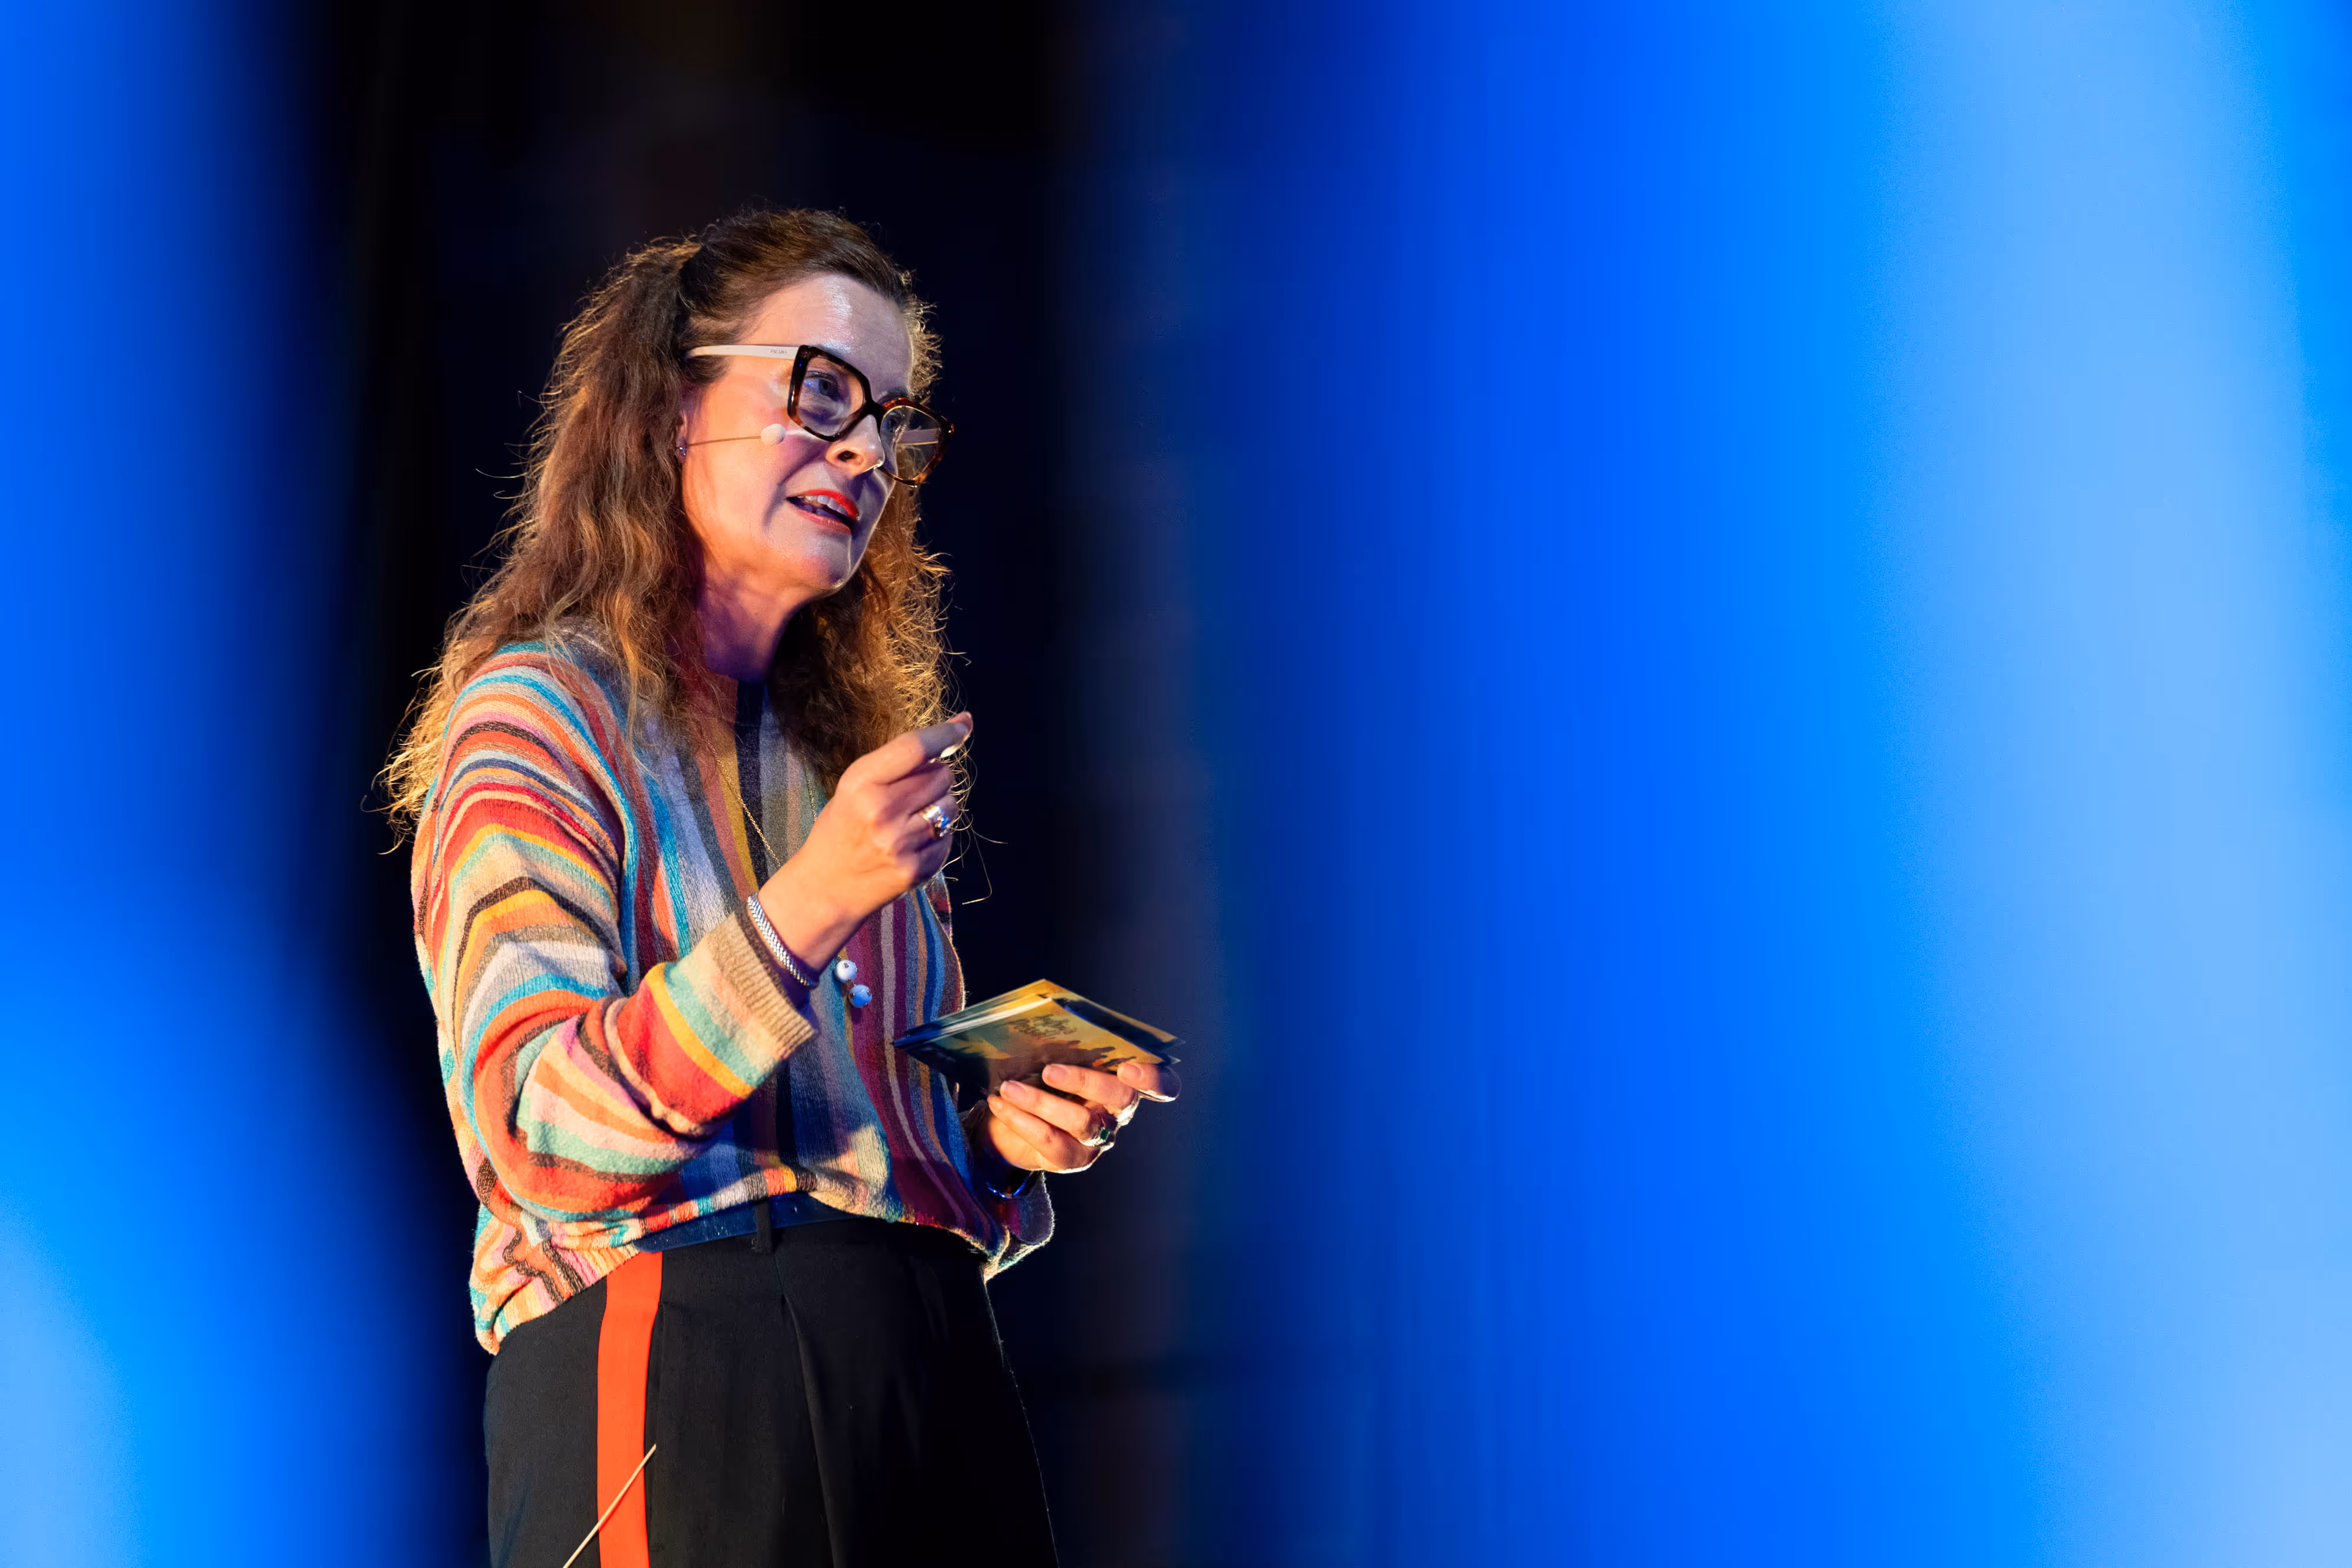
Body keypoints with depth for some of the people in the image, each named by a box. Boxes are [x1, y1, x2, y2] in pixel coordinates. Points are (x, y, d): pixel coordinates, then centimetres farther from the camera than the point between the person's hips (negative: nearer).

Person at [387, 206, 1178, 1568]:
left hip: (932, 1371, 6)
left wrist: (1008, 1133, 3)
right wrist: (804, 907, -24)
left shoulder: (856, 740, 18)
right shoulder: (538, 713, -4)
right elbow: (539, 1134, -15)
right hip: (672, 1380, -6)